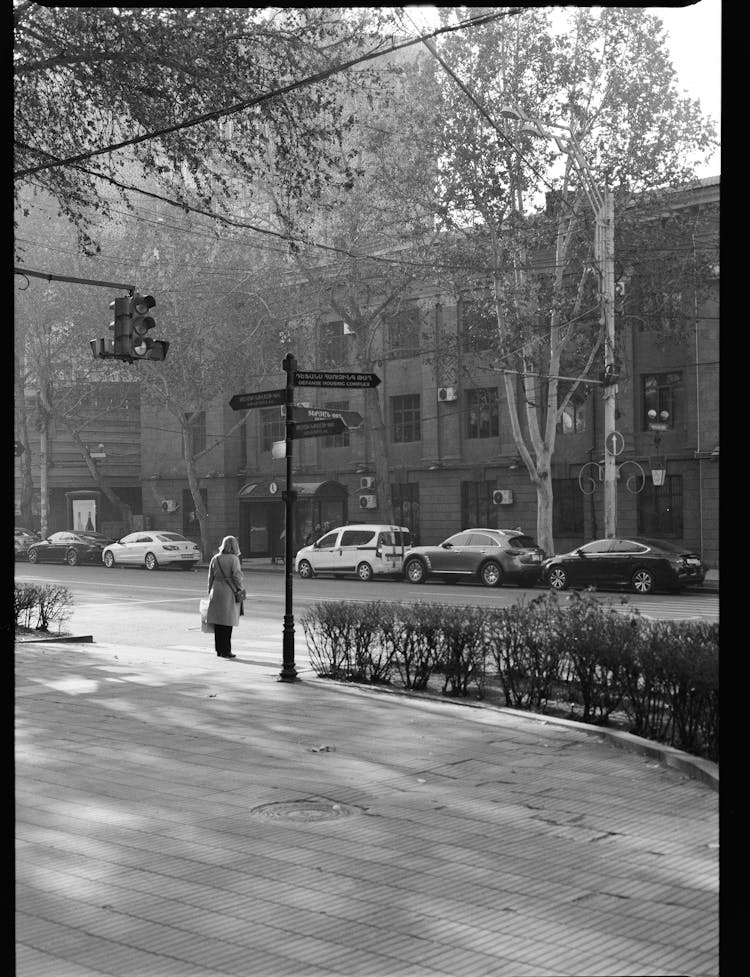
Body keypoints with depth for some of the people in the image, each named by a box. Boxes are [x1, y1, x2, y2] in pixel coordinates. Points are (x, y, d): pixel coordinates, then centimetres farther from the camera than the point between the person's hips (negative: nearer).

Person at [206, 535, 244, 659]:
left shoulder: (215, 559, 5)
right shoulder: (234, 559, -10)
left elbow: (210, 578, 9)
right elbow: (237, 577, -13)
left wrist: (210, 592, 17)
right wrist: (241, 590, -2)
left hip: (216, 592, 5)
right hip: (229, 593, -5)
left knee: (218, 623, 10)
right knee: (227, 623, 0)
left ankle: (219, 650, 16)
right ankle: (225, 651, 1)